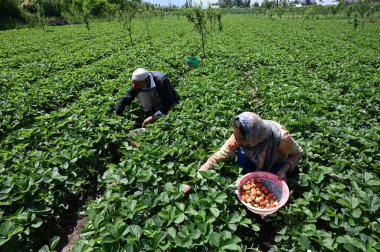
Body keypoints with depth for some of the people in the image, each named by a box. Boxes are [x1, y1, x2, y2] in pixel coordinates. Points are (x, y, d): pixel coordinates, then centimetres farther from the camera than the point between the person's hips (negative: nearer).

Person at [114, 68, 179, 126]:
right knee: (141, 93, -23)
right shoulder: (138, 82, -20)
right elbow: (126, 98, -16)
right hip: (154, 105, 5)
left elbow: (168, 103, -37)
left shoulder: (161, 81, -35)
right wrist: (116, 113, -25)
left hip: (170, 102, -5)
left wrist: (153, 117, -44)